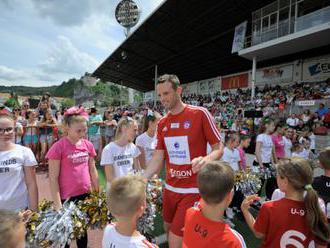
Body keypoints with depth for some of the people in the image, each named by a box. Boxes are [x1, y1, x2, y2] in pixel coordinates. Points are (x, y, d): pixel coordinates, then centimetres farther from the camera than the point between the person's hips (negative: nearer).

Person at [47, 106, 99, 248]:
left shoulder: (88, 145, -1)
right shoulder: (58, 147, -15)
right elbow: (53, 178, -12)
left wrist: (98, 193, 10)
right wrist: (57, 204, -12)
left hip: (86, 195, 4)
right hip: (67, 198, -4)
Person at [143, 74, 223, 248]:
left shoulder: (200, 113, -13)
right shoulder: (162, 123, 4)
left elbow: (219, 148, -8)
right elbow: (158, 158, 5)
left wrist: (206, 160, -29)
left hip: (193, 190, -5)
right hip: (169, 188, 6)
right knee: (169, 229, 22)